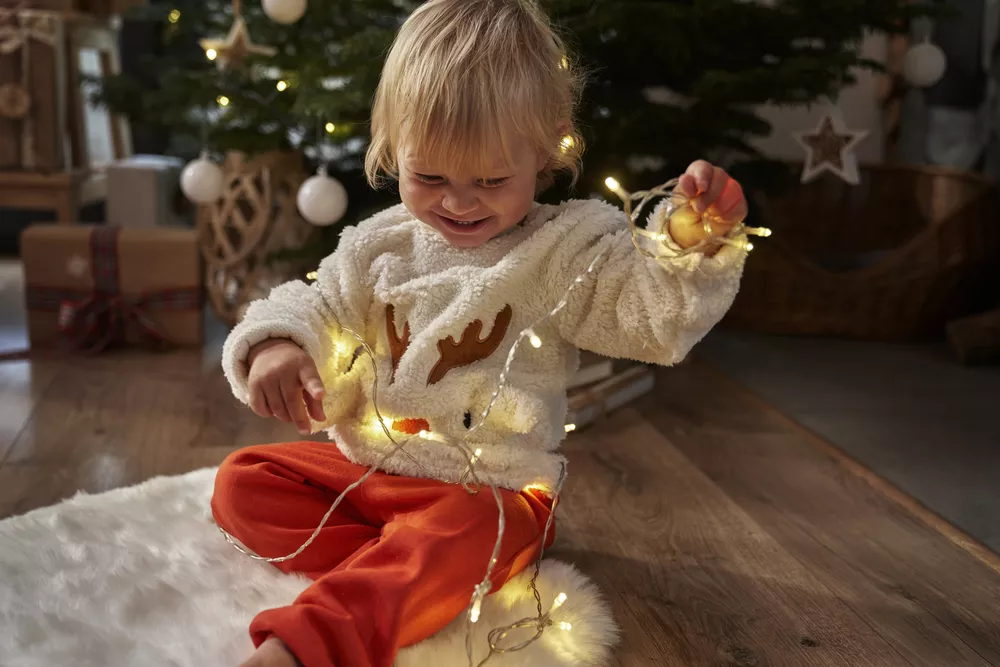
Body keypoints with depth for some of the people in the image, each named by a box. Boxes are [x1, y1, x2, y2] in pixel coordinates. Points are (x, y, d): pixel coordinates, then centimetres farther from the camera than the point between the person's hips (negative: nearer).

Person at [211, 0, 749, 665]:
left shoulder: (566, 249, -7)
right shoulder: (377, 246, 3)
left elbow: (655, 317, -15)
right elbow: (316, 312, 8)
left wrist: (697, 244, -34)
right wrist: (276, 344, -16)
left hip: (491, 491, -5)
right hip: (363, 465, 6)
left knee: (450, 542, -38)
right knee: (242, 480, -7)